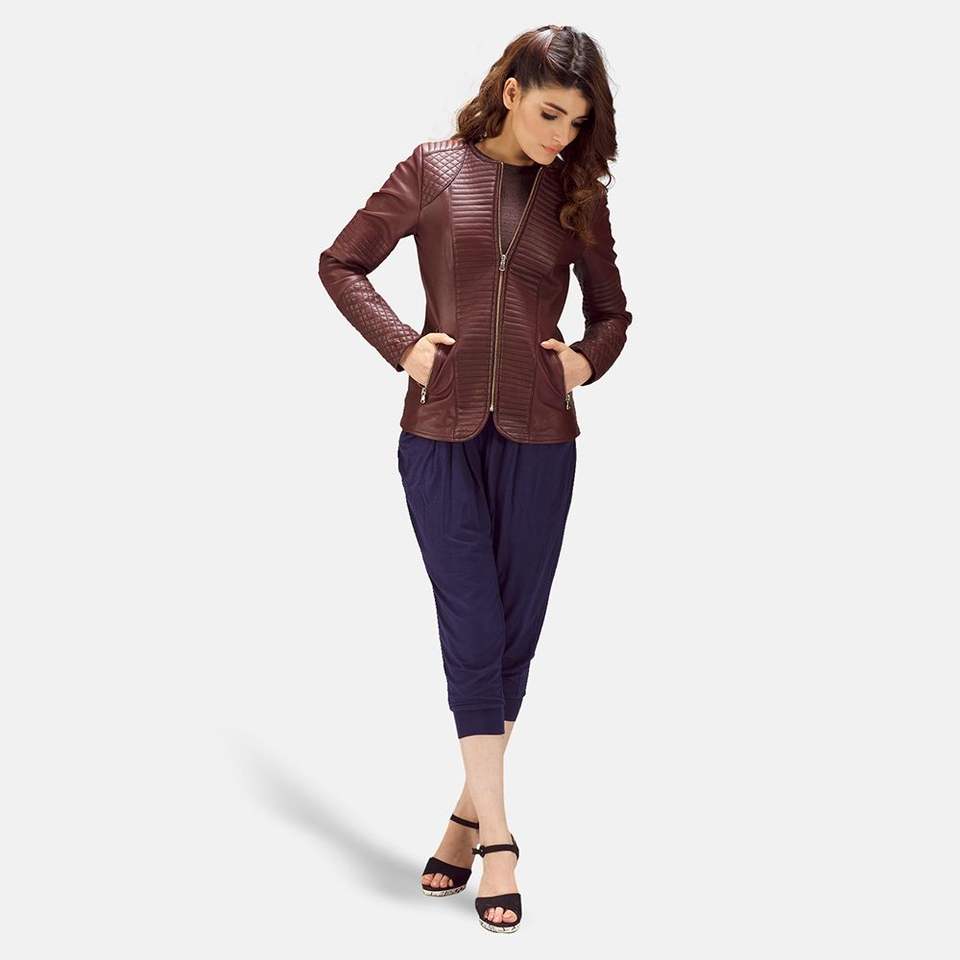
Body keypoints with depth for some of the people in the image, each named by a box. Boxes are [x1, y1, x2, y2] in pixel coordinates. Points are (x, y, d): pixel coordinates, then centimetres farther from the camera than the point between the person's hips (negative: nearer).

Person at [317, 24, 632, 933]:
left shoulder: (576, 195, 7)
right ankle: (498, 842, 0)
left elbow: (611, 309, 18)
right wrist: (402, 345, -4)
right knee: (472, 629, -4)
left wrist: (589, 357, -2)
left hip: (538, 438, 2)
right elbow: (341, 262, 7)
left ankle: (470, 814, 22)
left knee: (515, 631, 7)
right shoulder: (434, 169, 1)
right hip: (440, 431, -2)